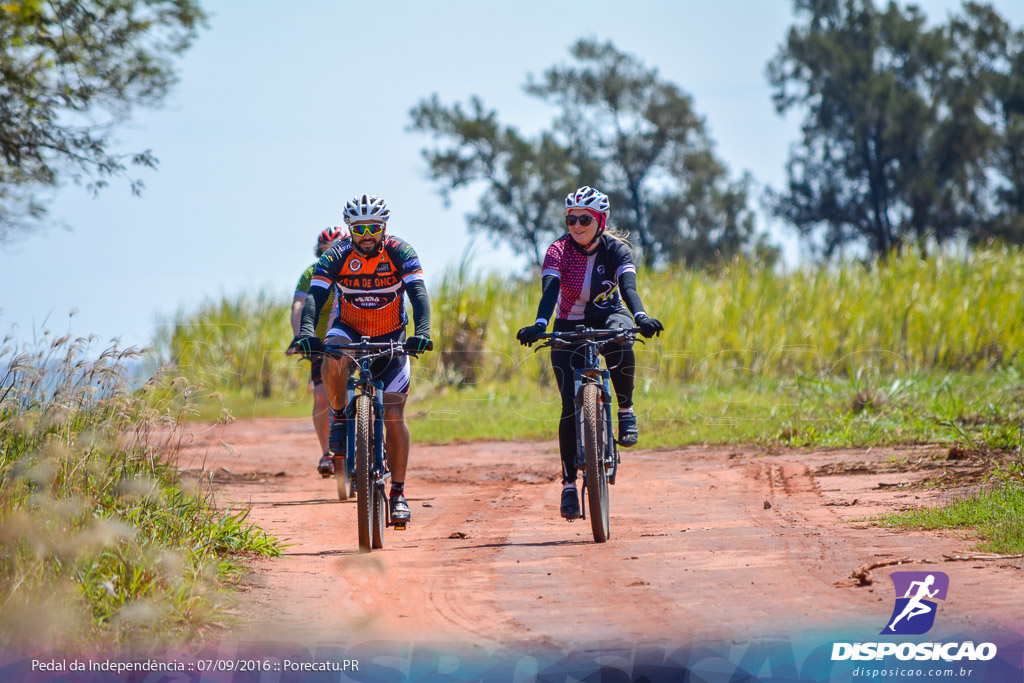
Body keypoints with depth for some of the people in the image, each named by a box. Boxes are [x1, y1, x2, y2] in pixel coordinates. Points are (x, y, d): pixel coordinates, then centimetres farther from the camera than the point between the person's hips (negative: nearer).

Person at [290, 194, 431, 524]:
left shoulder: (400, 253, -18)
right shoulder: (336, 256, -16)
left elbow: (418, 294, -29)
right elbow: (314, 297, -26)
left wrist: (422, 332, -47)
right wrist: (306, 332, -45)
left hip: (391, 338, 0)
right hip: (350, 332, 0)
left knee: (394, 416, -8)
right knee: (333, 357, -37)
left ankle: (398, 492, 1)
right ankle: (339, 421, -15)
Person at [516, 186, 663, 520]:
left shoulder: (616, 250, -13)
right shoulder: (559, 251, -15)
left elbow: (628, 286, -29)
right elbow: (549, 292, -29)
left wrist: (640, 316, -50)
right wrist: (539, 325, -49)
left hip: (607, 316, 0)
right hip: (569, 327, 0)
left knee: (619, 335, -39)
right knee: (571, 404, -13)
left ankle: (626, 411, -19)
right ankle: (569, 484, -7)